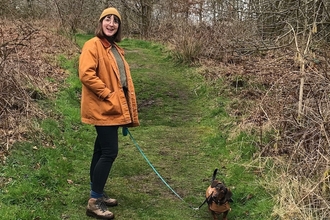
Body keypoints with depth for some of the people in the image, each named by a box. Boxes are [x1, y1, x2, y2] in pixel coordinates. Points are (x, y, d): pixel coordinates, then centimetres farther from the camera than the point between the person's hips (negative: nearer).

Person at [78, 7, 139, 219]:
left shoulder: (115, 49, 17)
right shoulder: (93, 45, -10)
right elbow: (86, 74, -21)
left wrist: (126, 107, 13)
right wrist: (107, 94, -20)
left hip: (112, 108, 9)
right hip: (102, 109, -9)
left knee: (102, 150, 14)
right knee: (109, 152, -11)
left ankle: (98, 194, 25)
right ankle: (94, 202, -3)